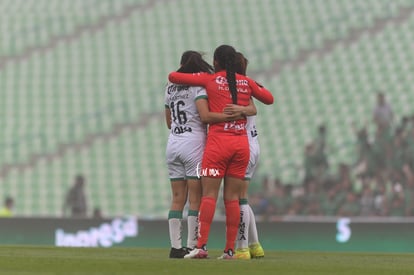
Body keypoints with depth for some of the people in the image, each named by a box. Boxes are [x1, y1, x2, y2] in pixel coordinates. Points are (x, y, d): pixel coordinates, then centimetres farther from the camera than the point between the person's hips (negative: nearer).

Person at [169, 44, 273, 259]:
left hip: (218, 141, -3)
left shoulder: (209, 79, 1)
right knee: (232, 197, 4)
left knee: (209, 195, -5)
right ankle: (230, 249, 1)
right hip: (242, 143, 3)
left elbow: (172, 77, 4)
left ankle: (202, 246, -16)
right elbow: (269, 99, 21)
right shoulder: (246, 82, 8)